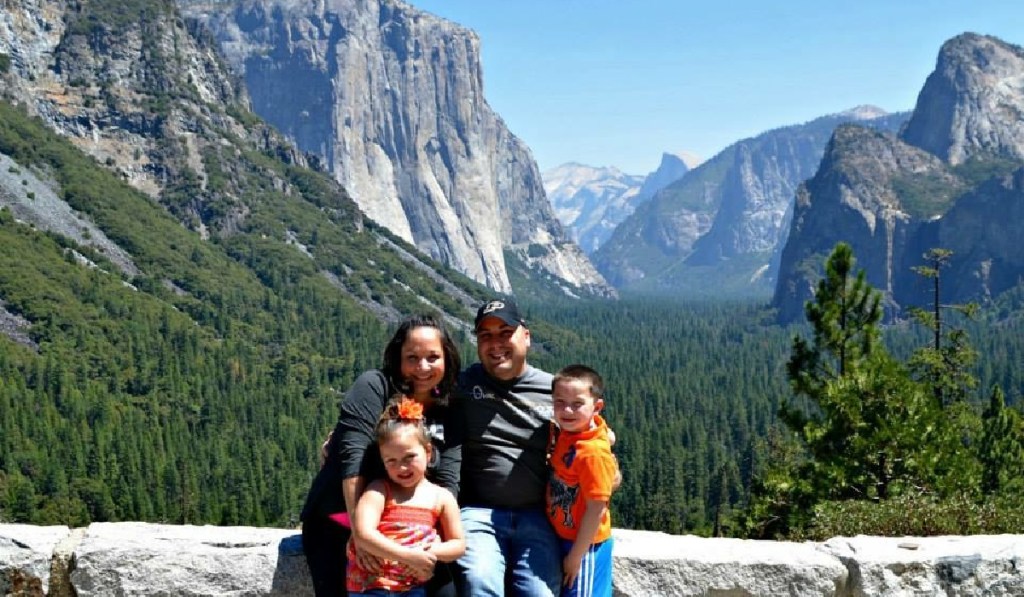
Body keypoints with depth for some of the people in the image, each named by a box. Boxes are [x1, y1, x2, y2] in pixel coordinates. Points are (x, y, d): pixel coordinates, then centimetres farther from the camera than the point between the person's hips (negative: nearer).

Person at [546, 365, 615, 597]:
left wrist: (576, 556, -19)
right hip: (562, 538, 9)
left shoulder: (593, 453, -27)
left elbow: (596, 509, -25)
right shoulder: (561, 431, -4)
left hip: (584, 544, -9)